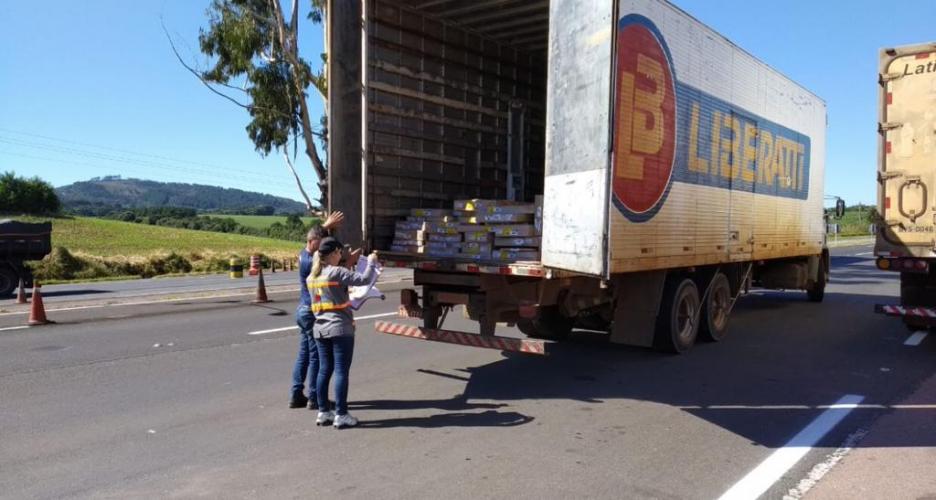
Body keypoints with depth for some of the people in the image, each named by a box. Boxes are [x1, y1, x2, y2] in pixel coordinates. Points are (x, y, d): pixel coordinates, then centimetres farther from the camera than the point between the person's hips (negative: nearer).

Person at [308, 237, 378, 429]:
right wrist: (371, 262, 0)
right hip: (340, 329, -7)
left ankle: (323, 412, 19)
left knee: (324, 370, 13)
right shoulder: (336, 272, -13)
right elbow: (364, 279, -16)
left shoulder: (312, 277, 10)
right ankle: (341, 415, 2)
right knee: (341, 371, -1)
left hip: (320, 329, 7)